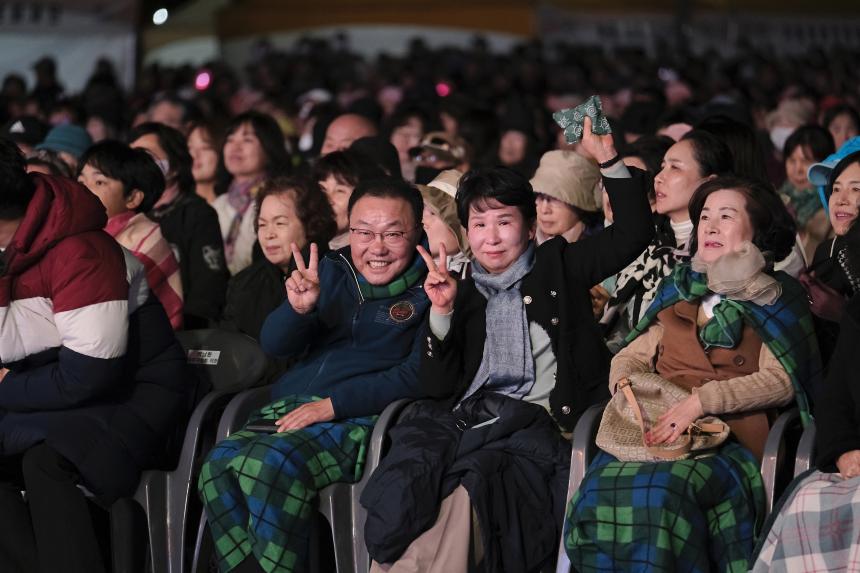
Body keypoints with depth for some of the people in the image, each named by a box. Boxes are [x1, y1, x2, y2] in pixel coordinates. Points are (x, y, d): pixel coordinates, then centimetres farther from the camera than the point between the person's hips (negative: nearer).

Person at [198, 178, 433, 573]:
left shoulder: (427, 290, 0)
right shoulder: (330, 271, 15)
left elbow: (421, 375, -10)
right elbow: (274, 345, 10)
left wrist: (333, 403, -16)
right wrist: (298, 308, -14)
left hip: (358, 420, -6)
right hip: (288, 407, 6)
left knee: (270, 464, -31)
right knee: (219, 463, -22)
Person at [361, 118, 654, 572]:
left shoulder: (558, 265, 19)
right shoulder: (464, 294, 24)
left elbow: (632, 234, 8)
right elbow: (437, 387, 14)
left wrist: (607, 159, -1)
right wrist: (442, 314, 0)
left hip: (535, 419, -3)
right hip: (466, 416, 3)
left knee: (468, 489, -36)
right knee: (405, 484, -33)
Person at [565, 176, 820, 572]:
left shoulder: (777, 300, 11)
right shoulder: (679, 290, 25)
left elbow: (781, 380, -3)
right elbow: (631, 357, 23)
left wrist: (703, 399, -16)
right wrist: (626, 385, -2)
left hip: (732, 439, -3)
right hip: (657, 429, 4)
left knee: (661, 493, -36)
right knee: (600, 490, -30)